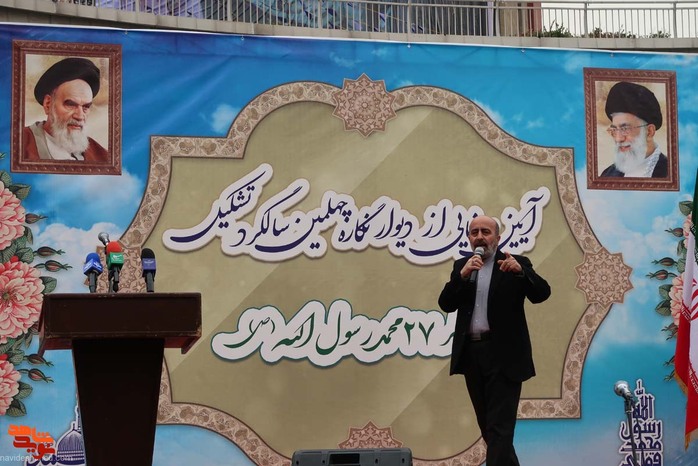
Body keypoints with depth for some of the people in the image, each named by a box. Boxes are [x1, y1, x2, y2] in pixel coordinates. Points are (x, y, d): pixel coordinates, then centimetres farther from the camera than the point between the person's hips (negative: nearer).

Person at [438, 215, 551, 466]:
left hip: (503, 354, -5)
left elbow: (542, 293, -12)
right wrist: (462, 275, -16)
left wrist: (520, 271, -29)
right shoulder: (461, 265, 12)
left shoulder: (516, 264, 1)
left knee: (500, 425, -9)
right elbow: (446, 304, 0)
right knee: (487, 425, 15)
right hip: (471, 353, 5)